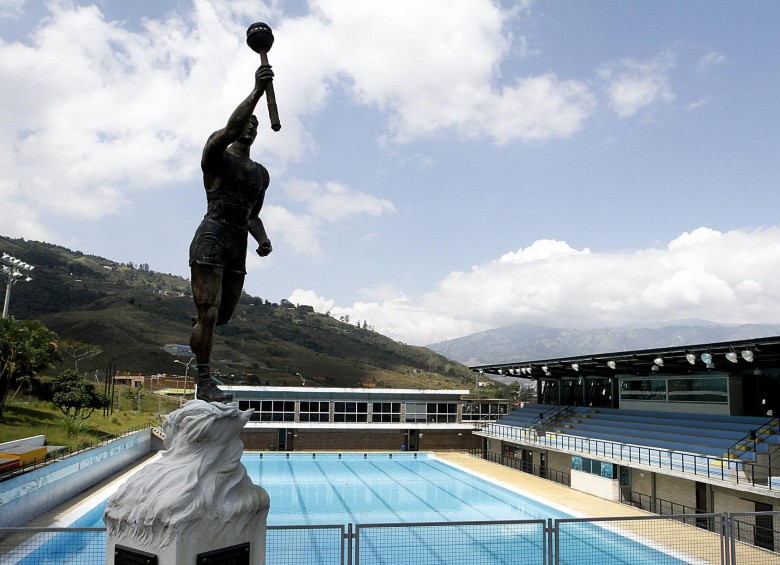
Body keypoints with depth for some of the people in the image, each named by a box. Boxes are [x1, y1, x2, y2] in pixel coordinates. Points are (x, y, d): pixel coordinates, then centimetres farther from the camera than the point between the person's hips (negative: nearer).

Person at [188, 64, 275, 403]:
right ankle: (204, 383, -1)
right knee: (209, 314, -12)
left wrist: (263, 240, 7)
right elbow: (230, 129, -18)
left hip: (239, 247, 7)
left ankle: (192, 343, 45)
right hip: (211, 239, -6)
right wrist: (256, 92, -22)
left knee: (223, 315, 12)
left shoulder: (261, 174, 22)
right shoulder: (216, 155, 4)